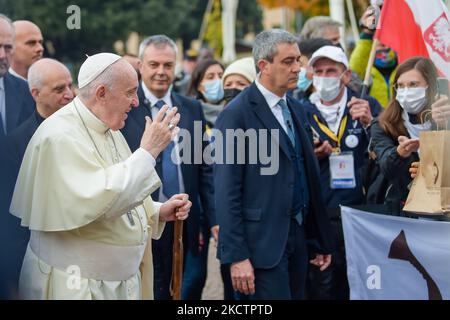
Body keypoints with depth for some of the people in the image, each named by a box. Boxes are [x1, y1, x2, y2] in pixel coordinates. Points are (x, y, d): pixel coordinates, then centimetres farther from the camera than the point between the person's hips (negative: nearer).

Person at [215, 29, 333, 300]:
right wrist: (236, 256, -17)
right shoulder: (237, 115, -11)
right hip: (264, 240, -7)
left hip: (299, 234, 7)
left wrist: (323, 242, 15)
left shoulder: (296, 109, 13)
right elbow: (227, 192, -13)